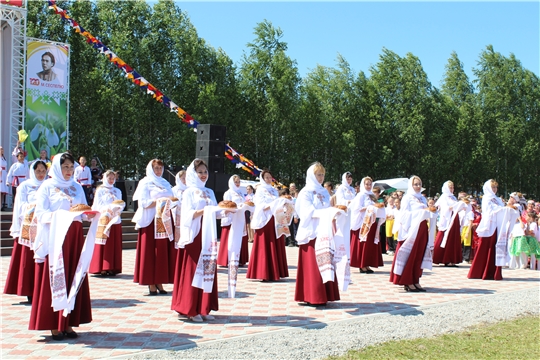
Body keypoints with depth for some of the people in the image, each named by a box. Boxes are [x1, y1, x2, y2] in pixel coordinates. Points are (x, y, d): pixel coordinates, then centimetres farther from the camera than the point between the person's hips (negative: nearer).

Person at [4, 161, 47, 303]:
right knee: (29, 260, -5)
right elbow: (21, 207, 0)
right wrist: (36, 205, -14)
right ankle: (30, 293, -2)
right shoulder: (25, 186, 7)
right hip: (29, 227, -2)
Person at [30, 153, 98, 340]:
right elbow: (41, 214, -8)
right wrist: (61, 214, -23)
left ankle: (67, 323, 9)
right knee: (55, 278, -4)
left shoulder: (77, 187, 15)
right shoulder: (47, 186, 1)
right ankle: (54, 325, 1)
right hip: (54, 237, -5)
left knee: (73, 279, 4)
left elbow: (83, 211, 14)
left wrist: (88, 215, -9)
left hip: (75, 237, 5)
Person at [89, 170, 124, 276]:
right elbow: (97, 206, -3)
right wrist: (108, 208, -18)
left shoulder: (117, 191, 17)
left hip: (115, 220, 4)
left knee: (115, 244, 2)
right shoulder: (100, 190, 4)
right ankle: (103, 268, -6)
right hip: (104, 220, -4)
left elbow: (120, 205, 13)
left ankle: (113, 268, 4)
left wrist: (118, 207, -10)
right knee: (104, 245, -7)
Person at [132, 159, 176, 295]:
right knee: (151, 252, -5)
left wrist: (170, 201, -2)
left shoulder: (165, 184, 20)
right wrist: (160, 200, -16)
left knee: (164, 252, 1)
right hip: (151, 221, -5)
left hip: (165, 221, 6)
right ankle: (151, 285, -2)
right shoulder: (145, 183, 2)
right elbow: (144, 203, -9)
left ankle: (159, 283, 6)